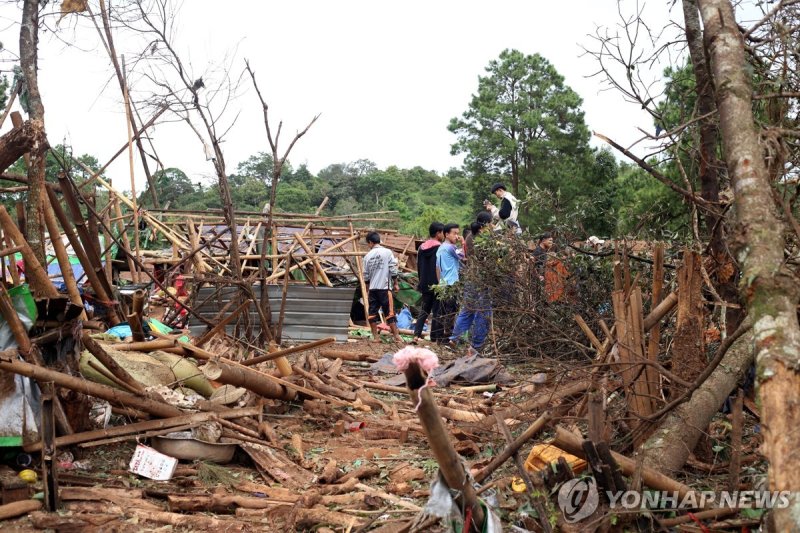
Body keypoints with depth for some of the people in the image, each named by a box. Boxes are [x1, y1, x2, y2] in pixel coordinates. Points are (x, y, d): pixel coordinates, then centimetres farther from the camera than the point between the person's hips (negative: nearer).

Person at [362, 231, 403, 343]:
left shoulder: (368, 256, 5)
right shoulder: (387, 252, -4)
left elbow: (366, 275, 10)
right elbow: (393, 270, -6)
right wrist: (395, 283, 5)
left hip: (372, 288, 3)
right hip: (385, 287, -2)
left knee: (372, 313, 9)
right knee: (389, 313, 0)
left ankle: (375, 337, 10)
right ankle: (396, 336, 0)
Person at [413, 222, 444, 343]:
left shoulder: (422, 248, 10)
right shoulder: (439, 248, -13)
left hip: (425, 285, 7)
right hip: (437, 285, -6)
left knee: (425, 310, 14)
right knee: (437, 312, 1)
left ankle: (416, 335, 1)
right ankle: (435, 337, 2)